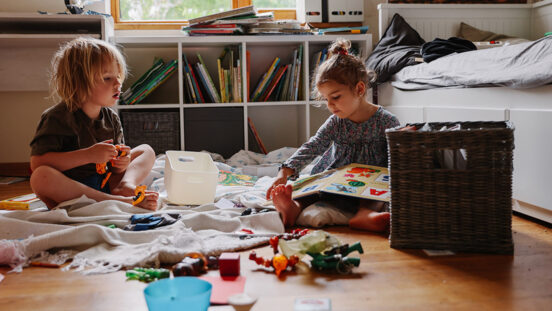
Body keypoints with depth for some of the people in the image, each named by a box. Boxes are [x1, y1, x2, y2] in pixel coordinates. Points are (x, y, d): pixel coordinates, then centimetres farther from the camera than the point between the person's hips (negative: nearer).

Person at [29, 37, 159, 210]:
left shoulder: (111, 118, 7)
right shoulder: (59, 117, -12)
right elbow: (37, 163, -22)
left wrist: (122, 163, -15)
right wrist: (89, 155, -27)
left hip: (106, 185, 6)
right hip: (70, 190, -6)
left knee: (146, 151, 8)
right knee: (40, 176, -38)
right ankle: (116, 201, -36)